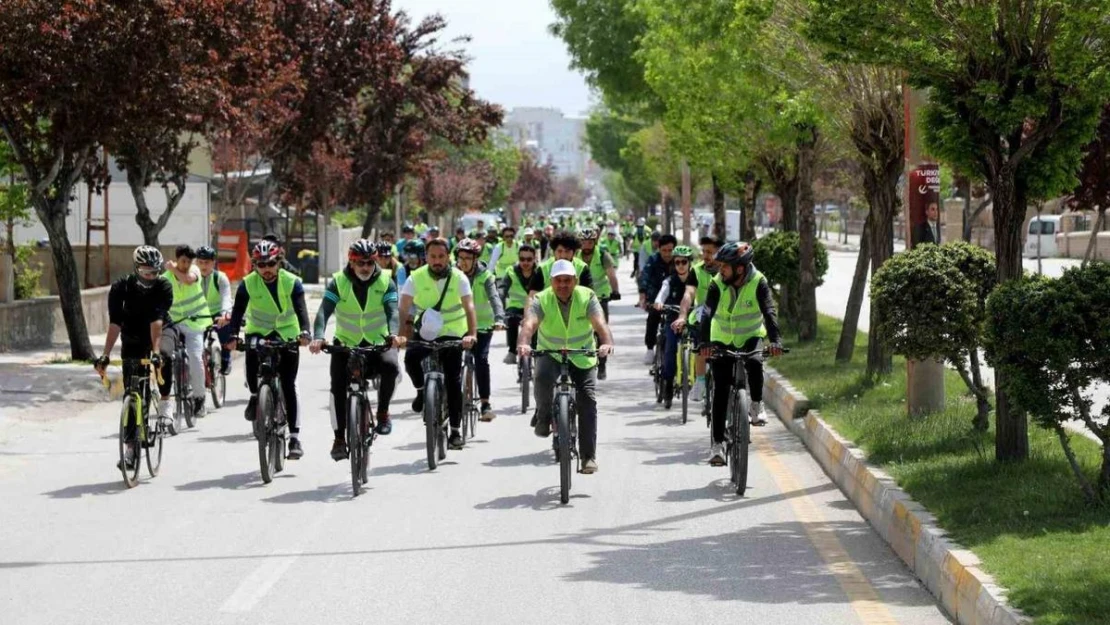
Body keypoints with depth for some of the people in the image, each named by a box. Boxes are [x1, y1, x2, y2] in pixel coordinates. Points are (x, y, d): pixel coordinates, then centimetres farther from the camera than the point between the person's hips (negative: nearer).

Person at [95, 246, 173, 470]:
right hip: (133, 344, 1)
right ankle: (131, 448, 0)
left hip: (159, 337, -1)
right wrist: (105, 355, -37)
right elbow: (115, 324, -26)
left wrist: (155, 351, -44)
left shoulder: (163, 286, -21)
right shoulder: (120, 288, -19)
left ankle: (163, 405, -19)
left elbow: (157, 321, -32)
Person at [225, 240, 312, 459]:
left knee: (289, 386, -7)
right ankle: (255, 396, -3)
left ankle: (295, 437, -6)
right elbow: (238, 311, -20)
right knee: (251, 356, -32)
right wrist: (233, 336, -37)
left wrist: (304, 332, -44)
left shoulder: (292, 282, -15)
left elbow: (301, 309, -26)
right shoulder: (248, 284, -13)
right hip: (258, 332, 1)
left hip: (287, 335, -1)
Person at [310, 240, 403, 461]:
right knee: (338, 387, -17)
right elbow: (324, 312, -21)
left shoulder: (385, 282, -7)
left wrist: (393, 335, -42)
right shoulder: (338, 282, -8)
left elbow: (392, 311, -21)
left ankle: (383, 412, -8)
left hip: (378, 343, 0)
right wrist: (318, 337, -40)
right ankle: (339, 439, -6)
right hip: (346, 344, 1)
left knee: (390, 366, -31)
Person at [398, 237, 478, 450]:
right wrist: (402, 334, -33)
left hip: (452, 334, -1)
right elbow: (404, 308, -17)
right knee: (411, 358, -28)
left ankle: (455, 431, 4)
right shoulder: (416, 278, -10)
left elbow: (469, 307, -22)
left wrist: (472, 334, -38)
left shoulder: (459, 278, -12)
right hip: (425, 332, 1)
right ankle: (422, 391, 1)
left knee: (453, 382, -5)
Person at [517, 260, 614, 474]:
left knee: (588, 400, -11)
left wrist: (607, 343, -51)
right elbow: (529, 324, -32)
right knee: (543, 376, -34)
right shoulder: (542, 300, -14)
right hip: (549, 353, -1)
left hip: (582, 357, 1)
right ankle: (543, 416, -5)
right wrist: (523, 343, -54)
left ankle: (588, 456, -4)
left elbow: (600, 323, -30)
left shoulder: (587, 297, -14)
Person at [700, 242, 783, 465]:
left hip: (751, 337, 0)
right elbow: (708, 313, -29)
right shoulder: (717, 284, -18)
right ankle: (717, 443, -6)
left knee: (754, 363, -33)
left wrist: (775, 340, -47)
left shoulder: (758, 283, -20)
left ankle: (756, 406, -6)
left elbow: (769, 311, -30)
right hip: (722, 340, 1)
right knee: (721, 390, -9)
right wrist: (704, 343, -46)